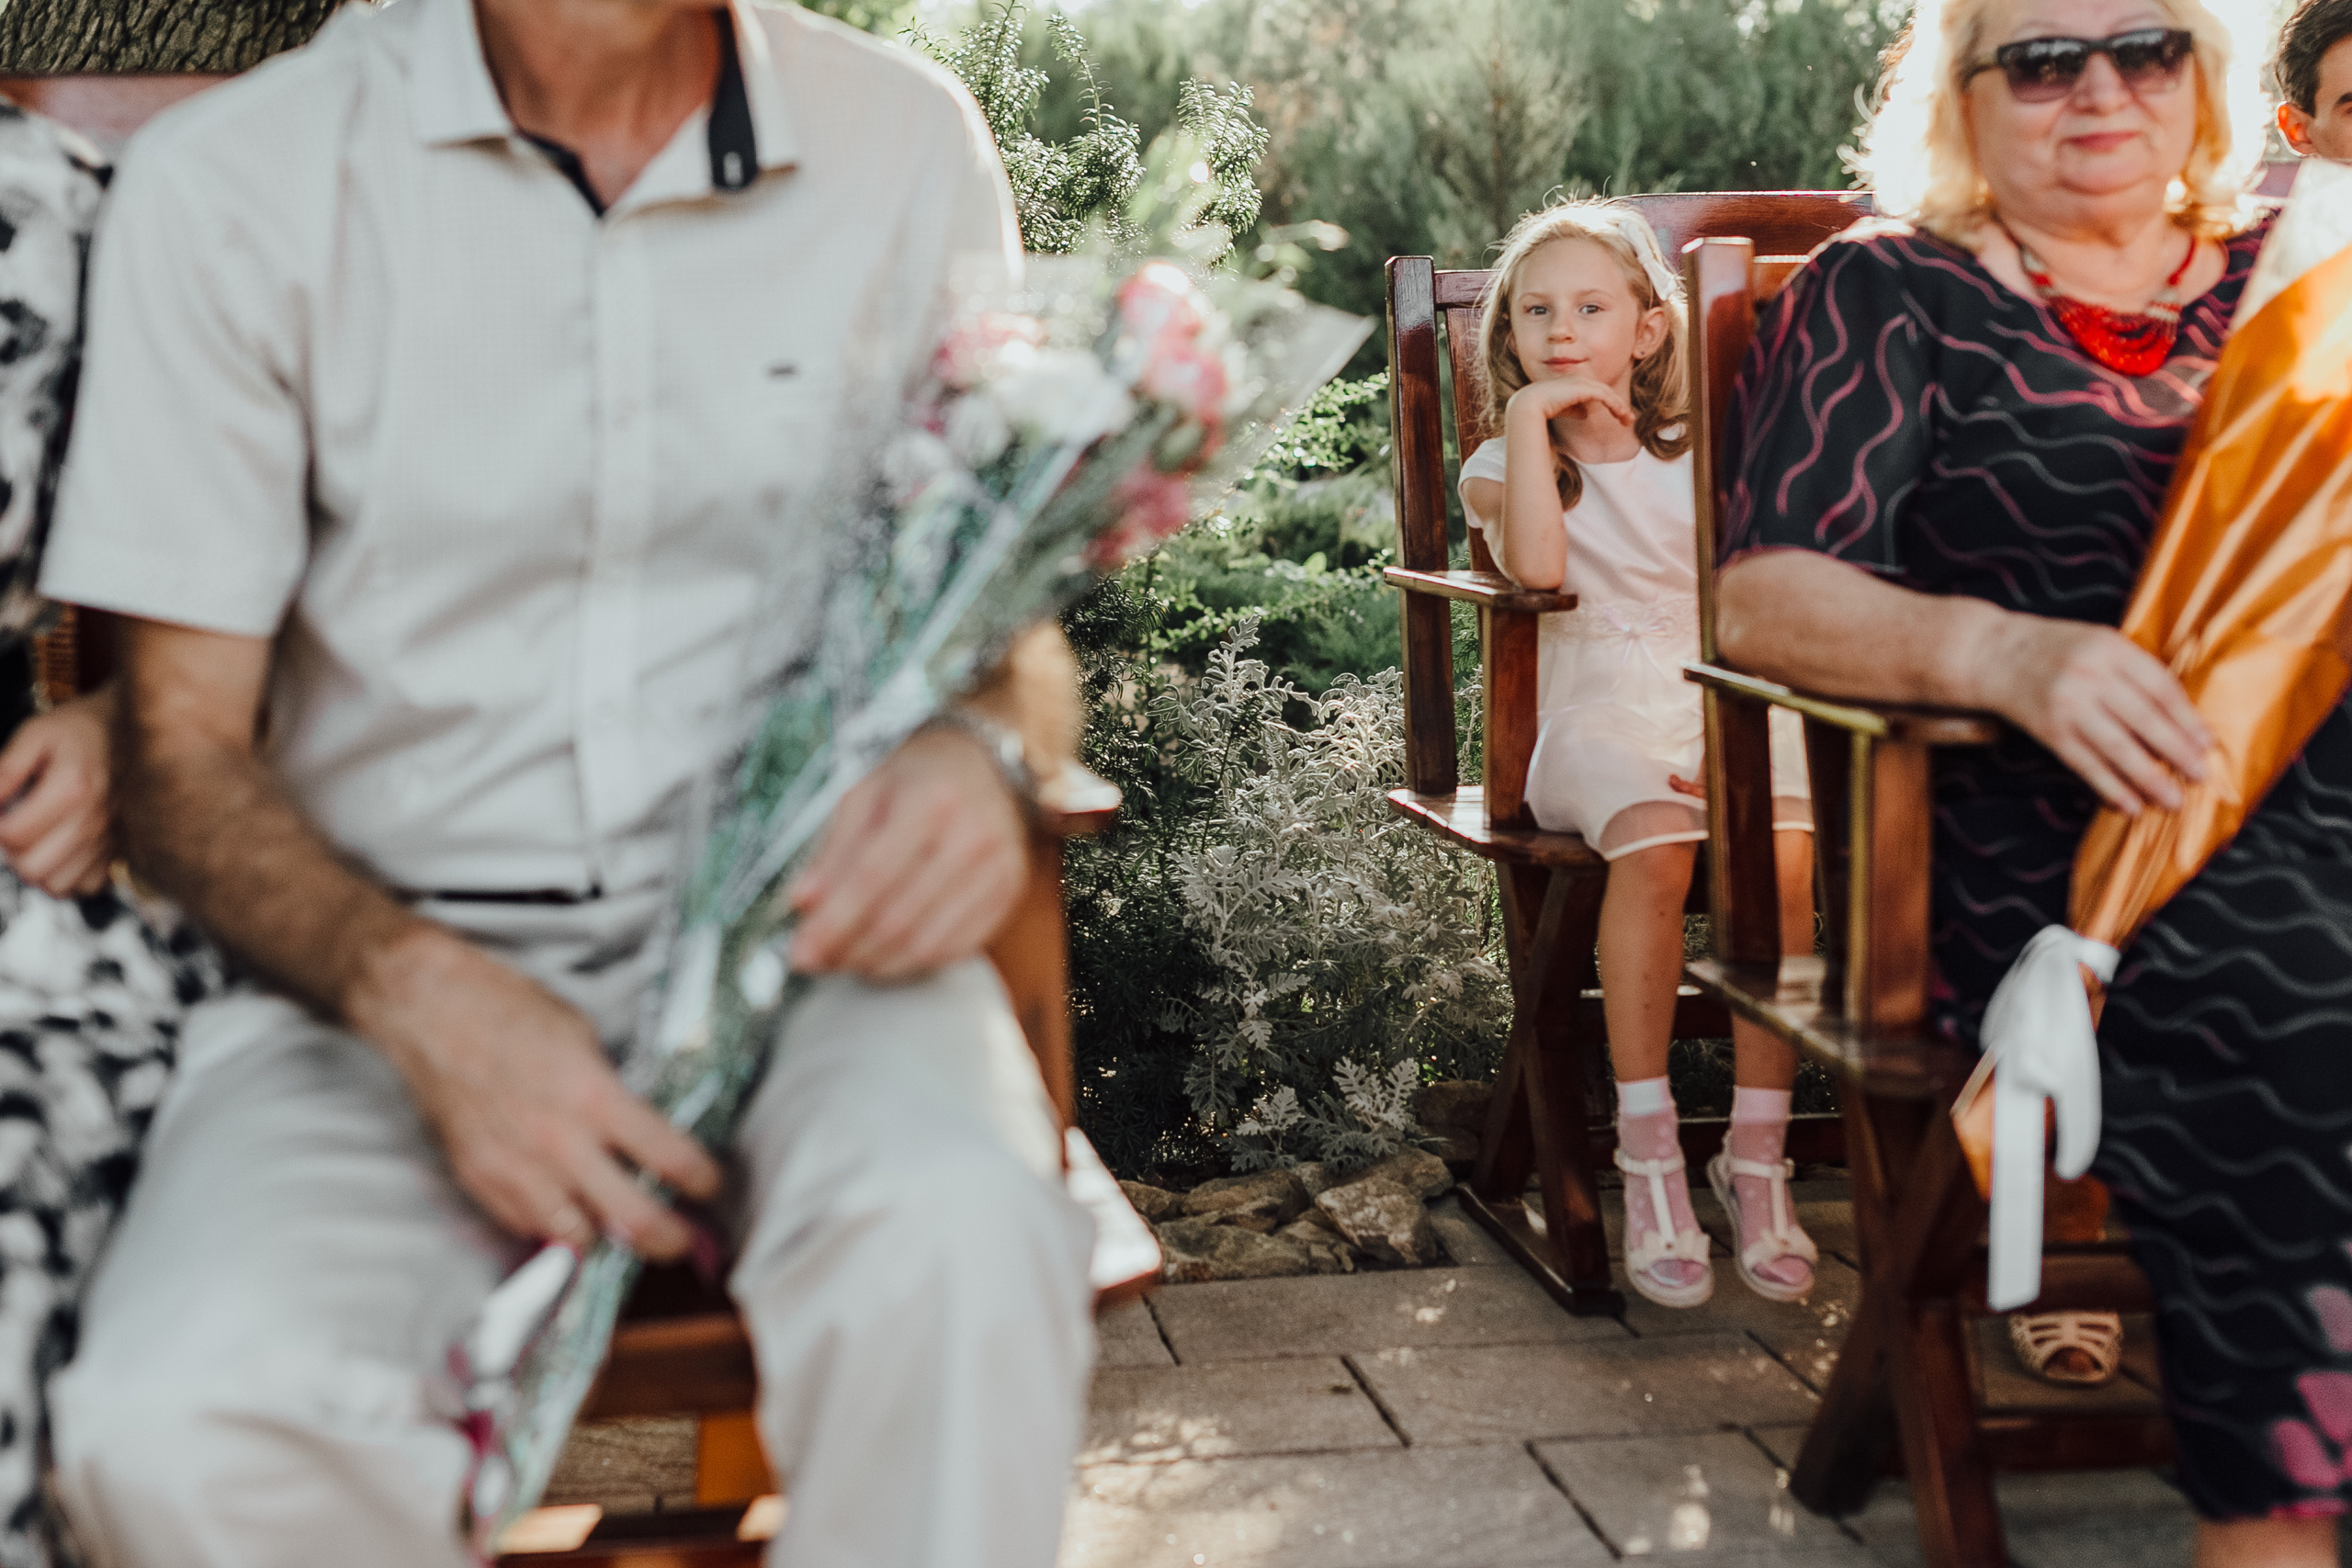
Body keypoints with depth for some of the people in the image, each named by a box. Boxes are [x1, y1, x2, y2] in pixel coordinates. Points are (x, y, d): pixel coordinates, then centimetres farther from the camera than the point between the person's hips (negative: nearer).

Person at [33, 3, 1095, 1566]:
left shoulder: (906, 142, 4)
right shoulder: (227, 182, -2)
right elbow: (185, 752, 0)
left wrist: (980, 755, -13)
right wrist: (423, 997, -21)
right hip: (384, 952, 0)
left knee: (955, 1245, -34)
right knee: (181, 1425, -29)